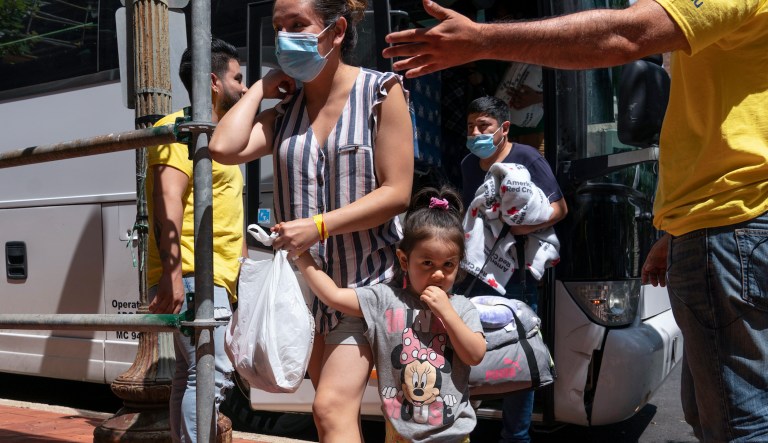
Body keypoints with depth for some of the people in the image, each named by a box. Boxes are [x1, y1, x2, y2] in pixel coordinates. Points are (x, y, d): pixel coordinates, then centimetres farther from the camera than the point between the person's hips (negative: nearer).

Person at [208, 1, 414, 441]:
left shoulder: (380, 92, -7)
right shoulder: (285, 109, 8)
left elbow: (396, 193, -13)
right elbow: (224, 148, -10)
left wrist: (318, 225, -20)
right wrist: (261, 87, 0)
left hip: (366, 278, -6)